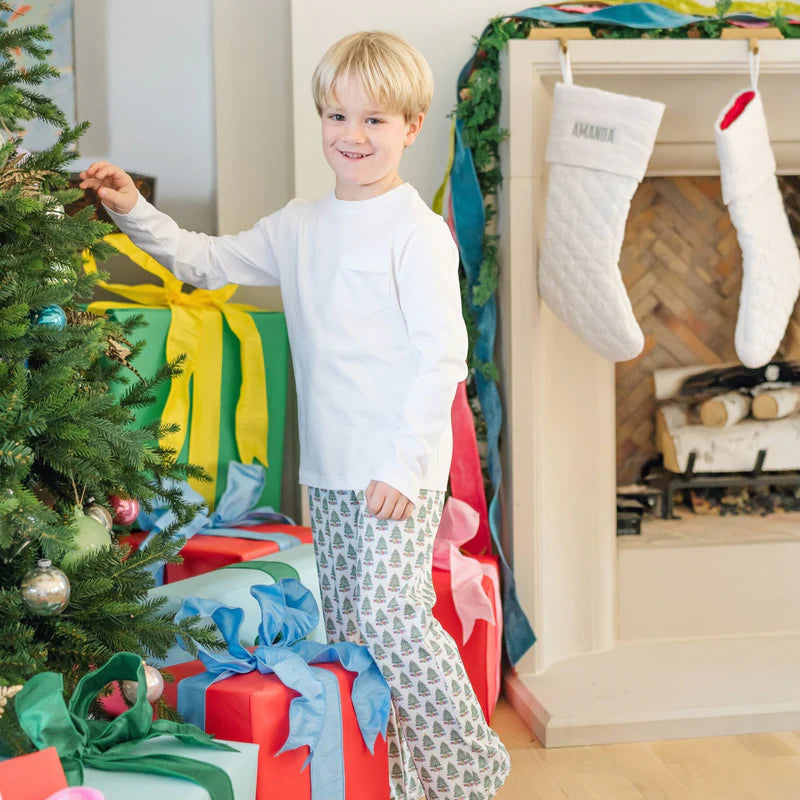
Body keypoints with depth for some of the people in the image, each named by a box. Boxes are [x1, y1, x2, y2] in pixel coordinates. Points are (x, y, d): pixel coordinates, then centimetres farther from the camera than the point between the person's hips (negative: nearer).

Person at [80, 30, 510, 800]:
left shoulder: (418, 232, -11)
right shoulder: (299, 226, 11)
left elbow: (442, 355, -15)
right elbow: (207, 261, 20)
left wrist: (404, 463, -19)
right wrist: (135, 212, 7)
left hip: (400, 467, -8)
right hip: (328, 467, 8)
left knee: (389, 609, -16)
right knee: (343, 621, 11)